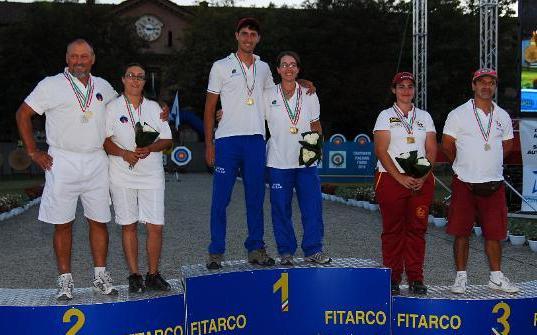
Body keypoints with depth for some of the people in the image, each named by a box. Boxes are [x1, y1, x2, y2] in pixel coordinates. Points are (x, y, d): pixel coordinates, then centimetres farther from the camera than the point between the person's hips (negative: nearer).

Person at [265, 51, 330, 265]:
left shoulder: (309, 96, 8)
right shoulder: (268, 96, 2)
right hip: (278, 162, -1)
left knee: (313, 207, 1)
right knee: (281, 209, 3)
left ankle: (313, 249, 12)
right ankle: (286, 251, 14)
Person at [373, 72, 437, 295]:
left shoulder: (424, 117, 15)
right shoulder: (386, 116, 5)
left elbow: (432, 151, 9)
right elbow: (381, 151, -5)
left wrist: (422, 176, -8)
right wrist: (401, 178, -14)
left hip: (421, 181, 3)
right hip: (391, 178, -3)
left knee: (417, 228, 2)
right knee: (393, 229, 0)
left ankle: (415, 278, 9)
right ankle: (393, 278, 8)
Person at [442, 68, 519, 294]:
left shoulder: (502, 116, 10)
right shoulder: (458, 114, -2)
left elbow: (507, 145, 21)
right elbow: (447, 145, 2)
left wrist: (488, 163, 15)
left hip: (494, 183, 3)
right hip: (464, 183, -3)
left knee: (494, 233, 6)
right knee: (461, 232, 1)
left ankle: (496, 277, 17)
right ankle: (461, 277, 12)